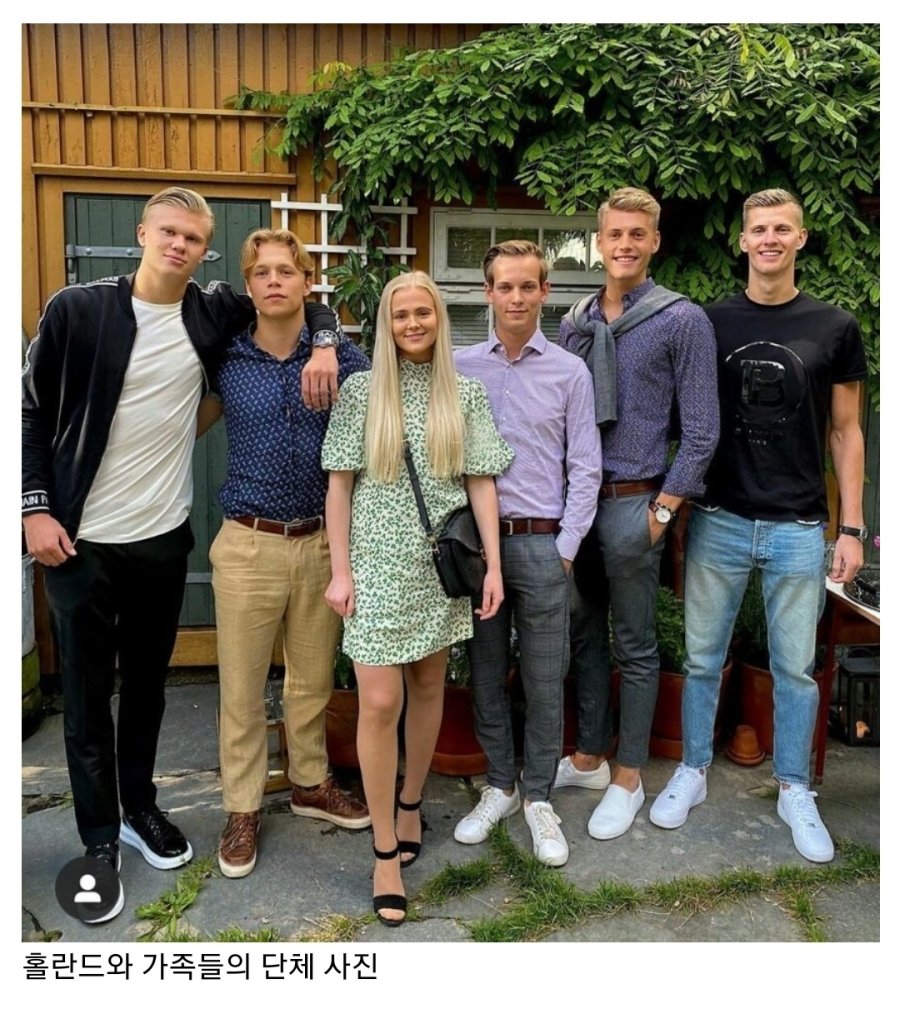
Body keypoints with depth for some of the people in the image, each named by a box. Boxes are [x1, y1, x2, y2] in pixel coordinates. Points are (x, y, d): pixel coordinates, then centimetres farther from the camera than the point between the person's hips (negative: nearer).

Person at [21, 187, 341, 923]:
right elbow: (32, 411, -2)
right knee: (87, 691, 9)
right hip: (81, 538, -2)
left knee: (148, 682, 16)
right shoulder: (77, 309, -6)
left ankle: (139, 807, 37)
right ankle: (99, 837, 25)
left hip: (164, 536, 3)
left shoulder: (213, 313, 1)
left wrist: (324, 344, -7)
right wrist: (35, 508, -8)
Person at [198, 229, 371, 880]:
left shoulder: (343, 358, 0)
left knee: (314, 678, 16)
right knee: (242, 686, 8)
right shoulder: (227, 362, 2)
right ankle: (242, 809, 27)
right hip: (249, 545, 0)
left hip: (323, 541, 1)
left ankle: (311, 783, 38)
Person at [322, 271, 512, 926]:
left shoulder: (466, 393, 5)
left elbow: (480, 481, 3)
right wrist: (340, 569, -5)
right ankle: (386, 853, 8)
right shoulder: (362, 391, 0)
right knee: (380, 701, -6)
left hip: (441, 561, 3)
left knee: (429, 684, 13)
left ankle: (410, 801, 36)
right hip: (379, 563, -2)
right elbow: (340, 483, 0)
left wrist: (493, 565, -2)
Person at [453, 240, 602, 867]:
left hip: (543, 544, -1)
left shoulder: (570, 372, 3)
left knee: (545, 680, 5)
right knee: (486, 674, 11)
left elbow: (585, 468, 2)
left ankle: (539, 797, 22)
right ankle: (500, 786, 28)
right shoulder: (459, 368, 6)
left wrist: (566, 546, -4)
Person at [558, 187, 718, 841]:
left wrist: (664, 508, -11)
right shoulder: (576, 321, 11)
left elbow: (701, 429, -7)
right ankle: (589, 757, 31)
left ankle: (628, 777, 21)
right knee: (585, 633, 14)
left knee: (635, 646, 6)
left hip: (632, 502, -5)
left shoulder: (683, 320, -4)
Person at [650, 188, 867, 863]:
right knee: (703, 659, 10)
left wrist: (852, 528, 1)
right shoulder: (710, 322, 4)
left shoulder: (834, 328, 3)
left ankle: (794, 790, 28)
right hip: (719, 522, 1)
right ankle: (693, 772, 28)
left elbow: (845, 432, 6)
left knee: (796, 668, 10)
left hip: (798, 528, 0)